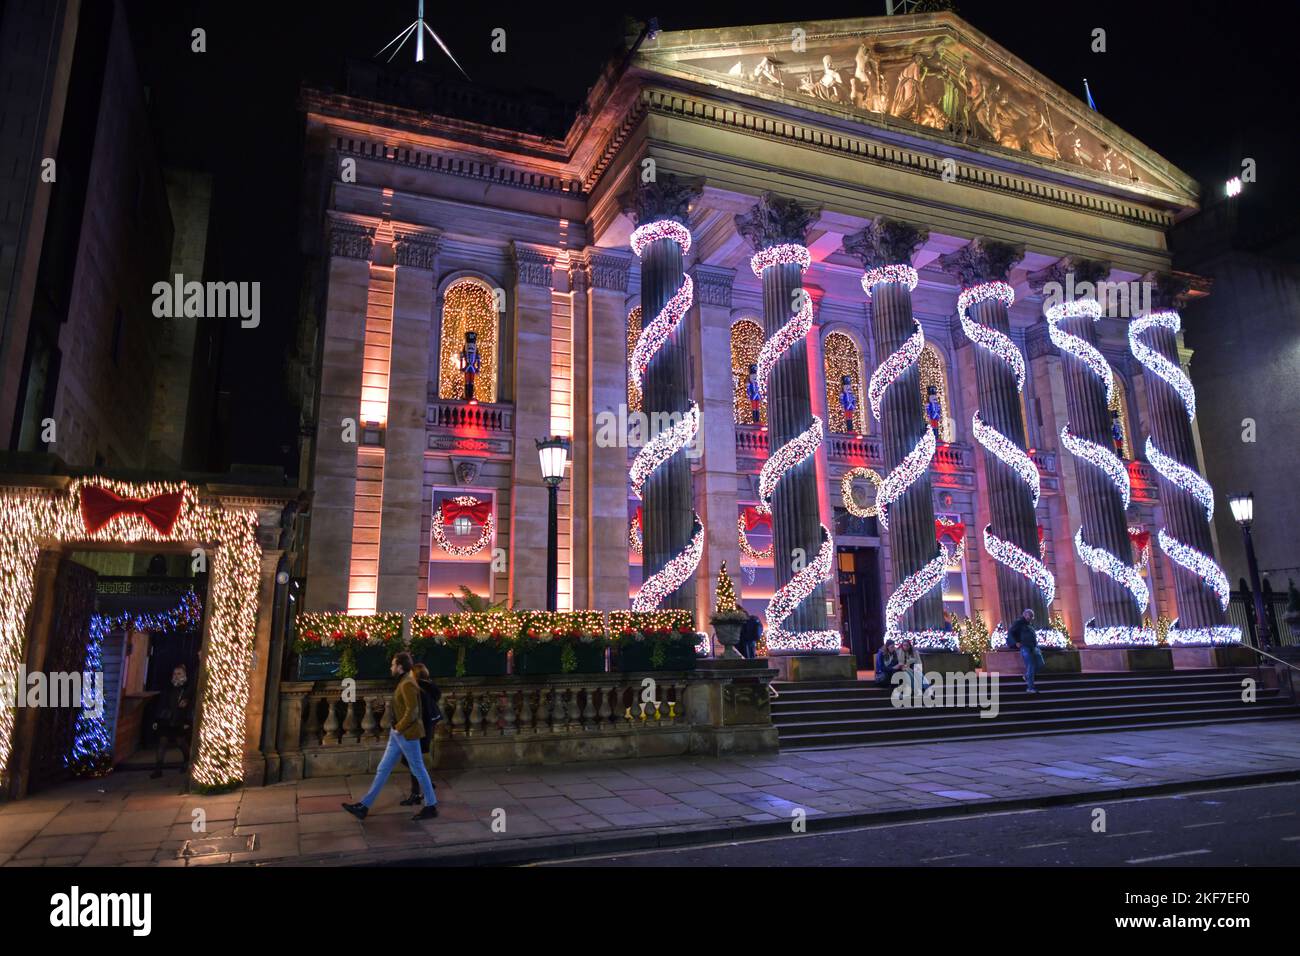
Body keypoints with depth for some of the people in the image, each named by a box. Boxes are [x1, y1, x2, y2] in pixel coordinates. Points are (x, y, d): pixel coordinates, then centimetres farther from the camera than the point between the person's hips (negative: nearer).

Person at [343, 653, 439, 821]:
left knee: (418, 770, 2)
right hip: (398, 734, 10)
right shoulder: (403, 682, 10)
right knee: (383, 769, 11)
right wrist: (396, 729, 17)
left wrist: (399, 728, -16)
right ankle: (364, 806, 17)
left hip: (407, 734, -10)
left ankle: (431, 806, 14)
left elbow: (412, 712, -26)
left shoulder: (408, 684, -20)